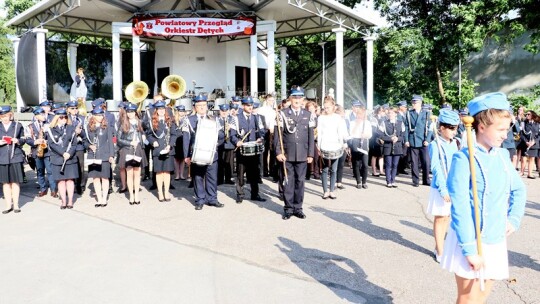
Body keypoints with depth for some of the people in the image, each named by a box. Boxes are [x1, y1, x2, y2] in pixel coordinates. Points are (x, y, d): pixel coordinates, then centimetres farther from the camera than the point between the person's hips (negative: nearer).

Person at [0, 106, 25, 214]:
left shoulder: (18, 125, 6)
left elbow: (23, 139, 8)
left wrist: (18, 141, -13)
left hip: (15, 157, -1)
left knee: (15, 182, 3)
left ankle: (16, 205, 13)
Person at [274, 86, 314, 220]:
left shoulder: (308, 115, 8)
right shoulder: (283, 114, 0)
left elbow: (311, 136, 7)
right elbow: (277, 134, -2)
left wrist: (310, 154, 3)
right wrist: (278, 152, -9)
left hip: (302, 155, 2)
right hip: (287, 155, -2)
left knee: (300, 181, 7)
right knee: (288, 182, 3)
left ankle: (298, 208, 18)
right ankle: (288, 208, 14)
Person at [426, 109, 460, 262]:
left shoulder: (454, 143, 6)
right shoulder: (435, 145, -14)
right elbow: (436, 169, -17)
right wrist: (443, 189, -20)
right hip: (441, 188, -6)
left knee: (447, 217, 15)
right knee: (440, 218, 4)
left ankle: (439, 247, 29)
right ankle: (440, 252, 14)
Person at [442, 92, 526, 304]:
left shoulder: (502, 155, 2)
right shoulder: (464, 159, -18)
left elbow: (519, 190, 18)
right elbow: (460, 207, -20)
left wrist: (514, 219, 4)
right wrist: (469, 249, -19)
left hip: (496, 240, 6)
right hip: (469, 241, -6)